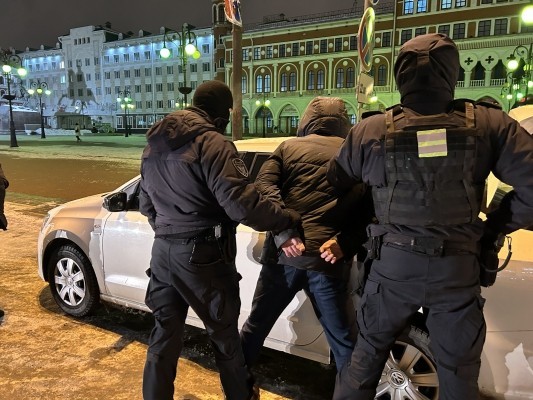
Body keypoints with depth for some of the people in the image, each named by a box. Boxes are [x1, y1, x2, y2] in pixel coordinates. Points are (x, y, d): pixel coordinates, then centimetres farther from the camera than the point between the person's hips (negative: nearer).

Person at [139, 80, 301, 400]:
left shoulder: (154, 145, 11)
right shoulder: (212, 143, -16)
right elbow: (242, 204, -25)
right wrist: (290, 218, -13)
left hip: (163, 250, 7)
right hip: (202, 254, -7)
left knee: (165, 332, 17)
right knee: (224, 331, 13)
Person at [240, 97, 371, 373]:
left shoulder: (289, 146, 12)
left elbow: (263, 186, -4)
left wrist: (282, 232, -10)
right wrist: (345, 244, -7)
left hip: (284, 253, 1)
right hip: (328, 257, -1)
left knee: (256, 324, 20)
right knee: (342, 340, 13)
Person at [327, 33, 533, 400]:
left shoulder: (370, 131, -8)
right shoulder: (488, 125, -9)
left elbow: (335, 182, 5)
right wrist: (494, 227, 3)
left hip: (393, 265, 0)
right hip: (457, 270, 0)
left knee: (368, 352, 21)